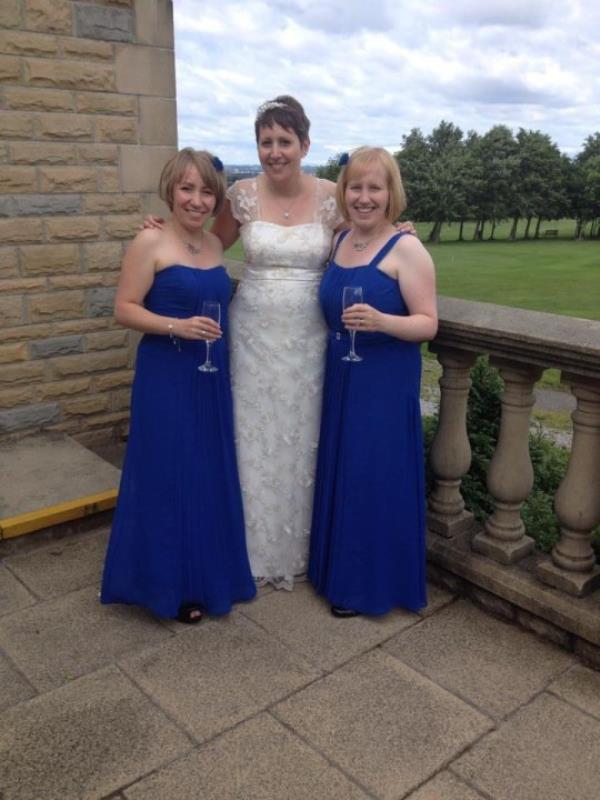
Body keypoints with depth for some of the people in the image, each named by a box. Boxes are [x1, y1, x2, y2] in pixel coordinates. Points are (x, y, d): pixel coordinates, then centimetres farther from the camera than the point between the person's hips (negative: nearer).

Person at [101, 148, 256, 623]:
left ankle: (207, 573, 31)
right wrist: (177, 326, -23)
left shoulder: (215, 245, 10)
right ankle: (173, 584, 16)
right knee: (170, 478, 0)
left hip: (211, 376, 7)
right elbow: (124, 309, -12)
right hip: (166, 377, -7)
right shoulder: (151, 243, -10)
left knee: (211, 475, 14)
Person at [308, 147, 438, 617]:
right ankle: (340, 572, 32)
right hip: (340, 380, 7)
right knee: (340, 476, 15)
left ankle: (373, 584, 18)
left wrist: (381, 321, -30)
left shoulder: (406, 250, -12)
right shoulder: (339, 242, 9)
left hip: (386, 385, -7)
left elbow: (428, 324, -15)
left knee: (376, 480, 0)